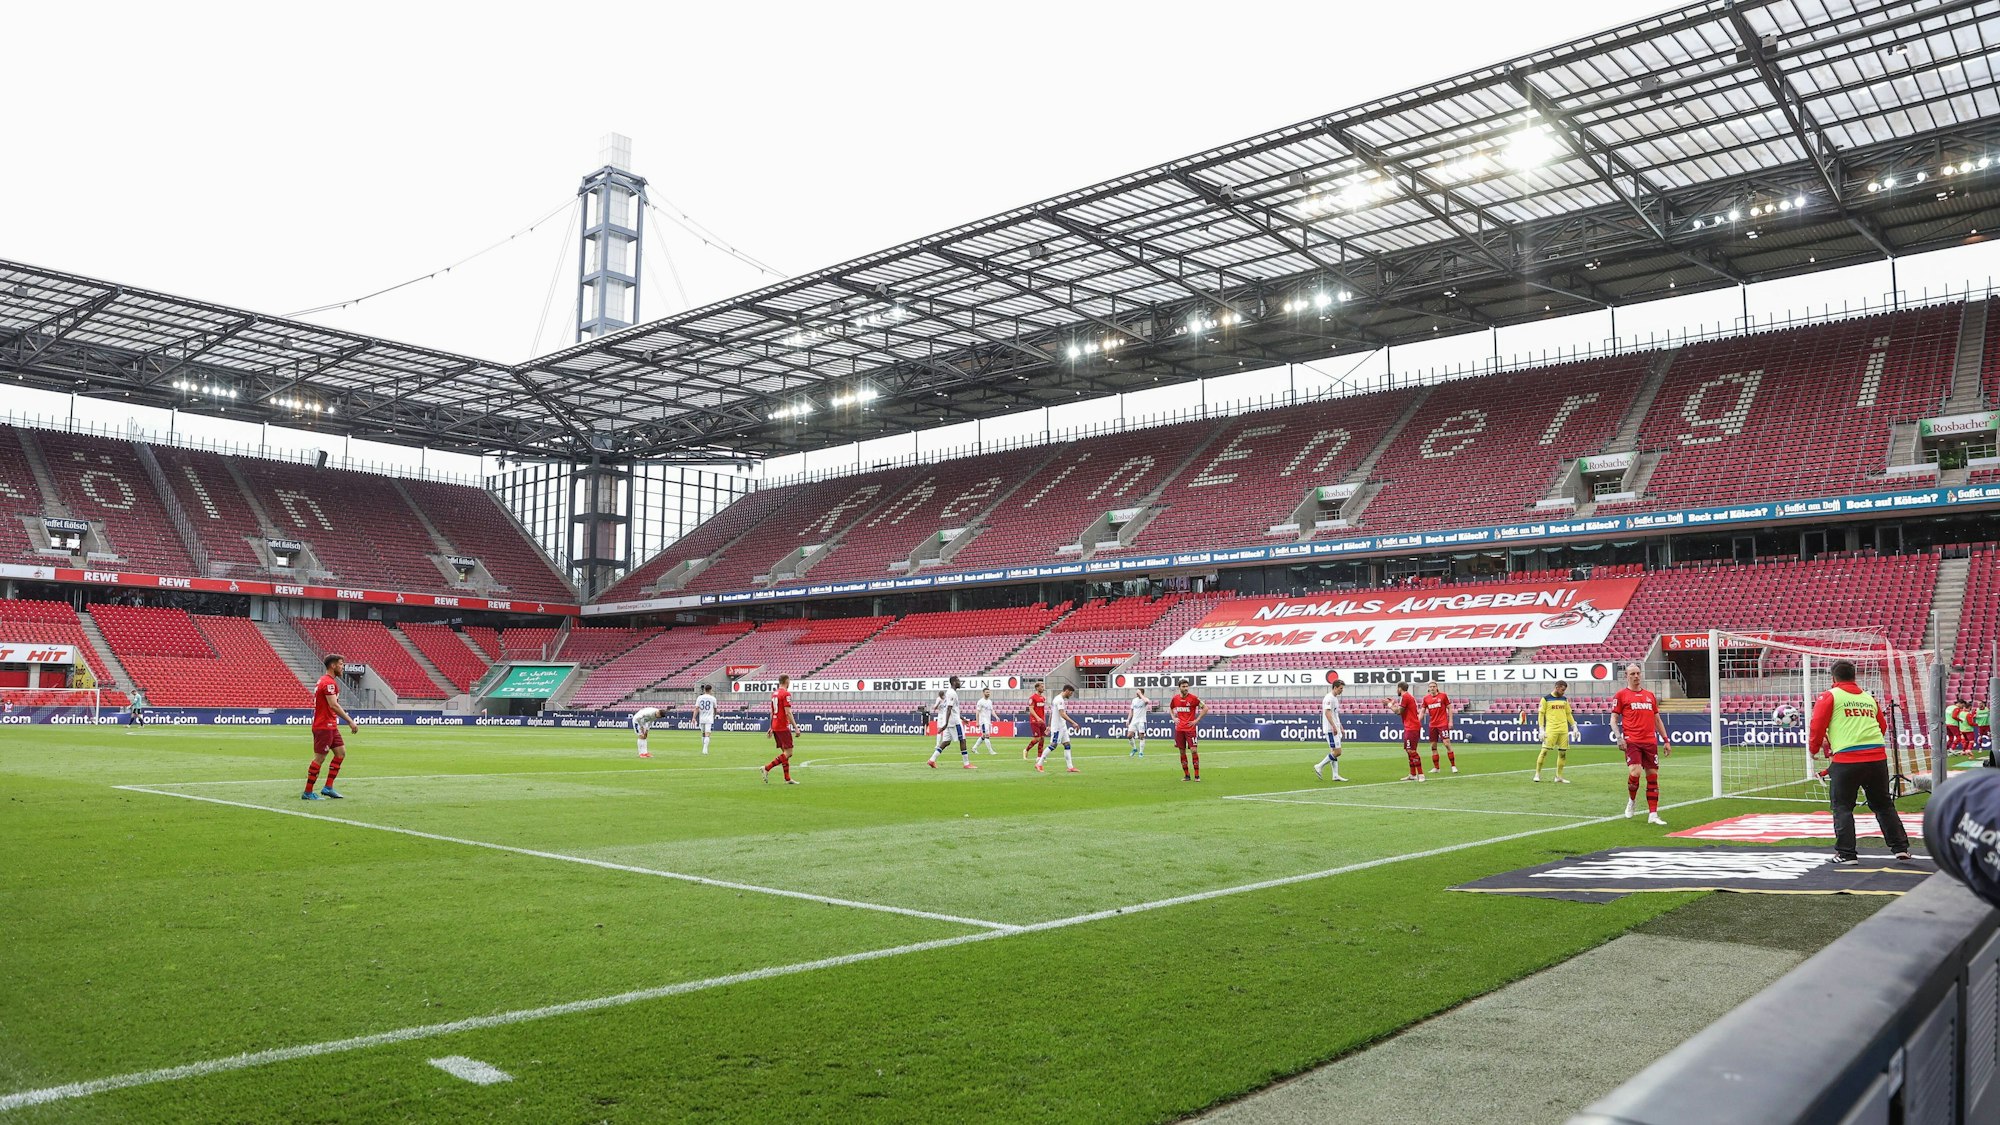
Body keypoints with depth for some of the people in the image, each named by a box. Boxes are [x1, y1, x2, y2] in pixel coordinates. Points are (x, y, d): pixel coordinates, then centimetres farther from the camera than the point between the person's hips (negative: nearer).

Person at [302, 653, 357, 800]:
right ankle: (307, 793, 5)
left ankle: (328, 787, 11)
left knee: (341, 752, 9)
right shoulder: (329, 683, -16)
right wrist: (350, 721, -24)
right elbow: (334, 705, -24)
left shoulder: (324, 681, 16)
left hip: (330, 726, 10)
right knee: (319, 758, -3)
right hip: (324, 726, -10)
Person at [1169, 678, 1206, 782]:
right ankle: (1186, 775, 13)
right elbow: (1170, 708, 25)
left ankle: (1197, 775, -3)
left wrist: (1197, 720, -9)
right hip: (1179, 729, 4)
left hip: (1190, 728, -4)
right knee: (1182, 752, 5)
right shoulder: (1175, 698, 5)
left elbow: (1205, 708, -6)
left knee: (1194, 750, -9)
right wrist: (1174, 718, 9)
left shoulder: (1193, 698, -8)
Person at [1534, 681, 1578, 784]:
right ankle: (1537, 774, 0)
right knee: (1544, 751, -9)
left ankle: (1559, 776, 12)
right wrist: (1542, 730, -7)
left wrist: (1574, 726, 11)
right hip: (1551, 730, -5)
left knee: (1563, 752, 3)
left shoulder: (1564, 699, 13)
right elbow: (1541, 714, -1)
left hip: (1564, 730, 5)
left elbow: (1569, 714, 19)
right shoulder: (1546, 699, 0)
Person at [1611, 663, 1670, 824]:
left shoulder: (1650, 695, 17)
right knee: (1635, 772, -19)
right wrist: (1619, 737, -12)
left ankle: (1653, 815, 7)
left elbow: (1657, 719, 22)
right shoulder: (1621, 695, 4)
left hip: (1650, 742, 5)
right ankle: (1631, 801, 10)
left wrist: (1666, 740, 16)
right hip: (1631, 742, -5)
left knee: (1653, 775, 2)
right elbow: (1614, 719, 1)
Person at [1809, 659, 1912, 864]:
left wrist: (1815, 748, 14)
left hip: (1846, 759, -5)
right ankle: (1900, 847, 21)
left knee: (1842, 806, 5)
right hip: (1877, 757, 5)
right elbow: (1881, 726, 25)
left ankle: (1846, 853, 2)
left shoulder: (1829, 696, 3)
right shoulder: (1869, 698, 19)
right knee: (1883, 804, 18)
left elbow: (1817, 726, -2)